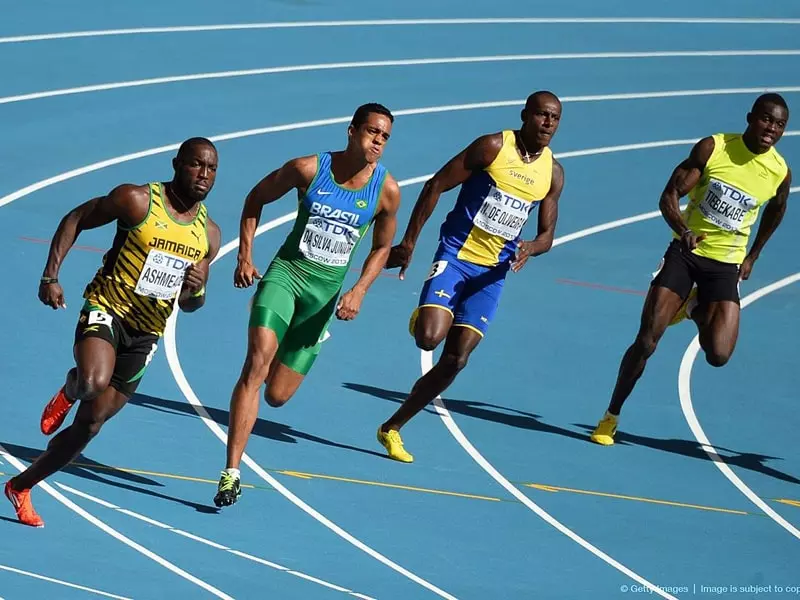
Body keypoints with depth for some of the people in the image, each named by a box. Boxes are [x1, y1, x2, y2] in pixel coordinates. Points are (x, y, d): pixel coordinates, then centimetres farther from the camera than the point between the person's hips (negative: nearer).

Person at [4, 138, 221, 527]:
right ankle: (71, 389, -1)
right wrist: (51, 276, -11)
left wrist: (195, 290, -9)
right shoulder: (137, 201, -10)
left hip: (145, 334, 5)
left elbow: (190, 305, 16)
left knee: (89, 425, 7)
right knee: (94, 384, -37)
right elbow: (74, 221, -1)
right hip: (107, 309, -5)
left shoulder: (208, 234, 5)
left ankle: (21, 487, 23)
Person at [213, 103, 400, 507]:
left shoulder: (387, 190, -7)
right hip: (286, 272, -2)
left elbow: (381, 248, 9)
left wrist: (358, 292, -5)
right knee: (257, 363, -23)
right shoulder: (309, 169, -11)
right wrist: (245, 256, -3)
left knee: (277, 395, 4)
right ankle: (232, 472, -21)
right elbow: (257, 198, 4)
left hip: (326, 290, 2)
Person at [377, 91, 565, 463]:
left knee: (455, 360, 0)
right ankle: (420, 317, 13)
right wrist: (409, 241, -9)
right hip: (456, 255, -4)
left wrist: (530, 248, -13)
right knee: (429, 338, -25)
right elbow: (437, 185, -6)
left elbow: (547, 234, 13)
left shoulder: (553, 174, 5)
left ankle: (392, 428, 12)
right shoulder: (494, 147, -9)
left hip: (492, 273, 4)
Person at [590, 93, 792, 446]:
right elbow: (670, 196, -11)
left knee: (718, 355, -15)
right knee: (646, 341, -9)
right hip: (685, 252, -1)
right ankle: (611, 417, 10)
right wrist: (683, 231, -30)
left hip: (725, 265, 1)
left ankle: (697, 310, 20)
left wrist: (752, 256, 19)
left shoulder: (780, 172, -6)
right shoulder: (713, 148, -12)